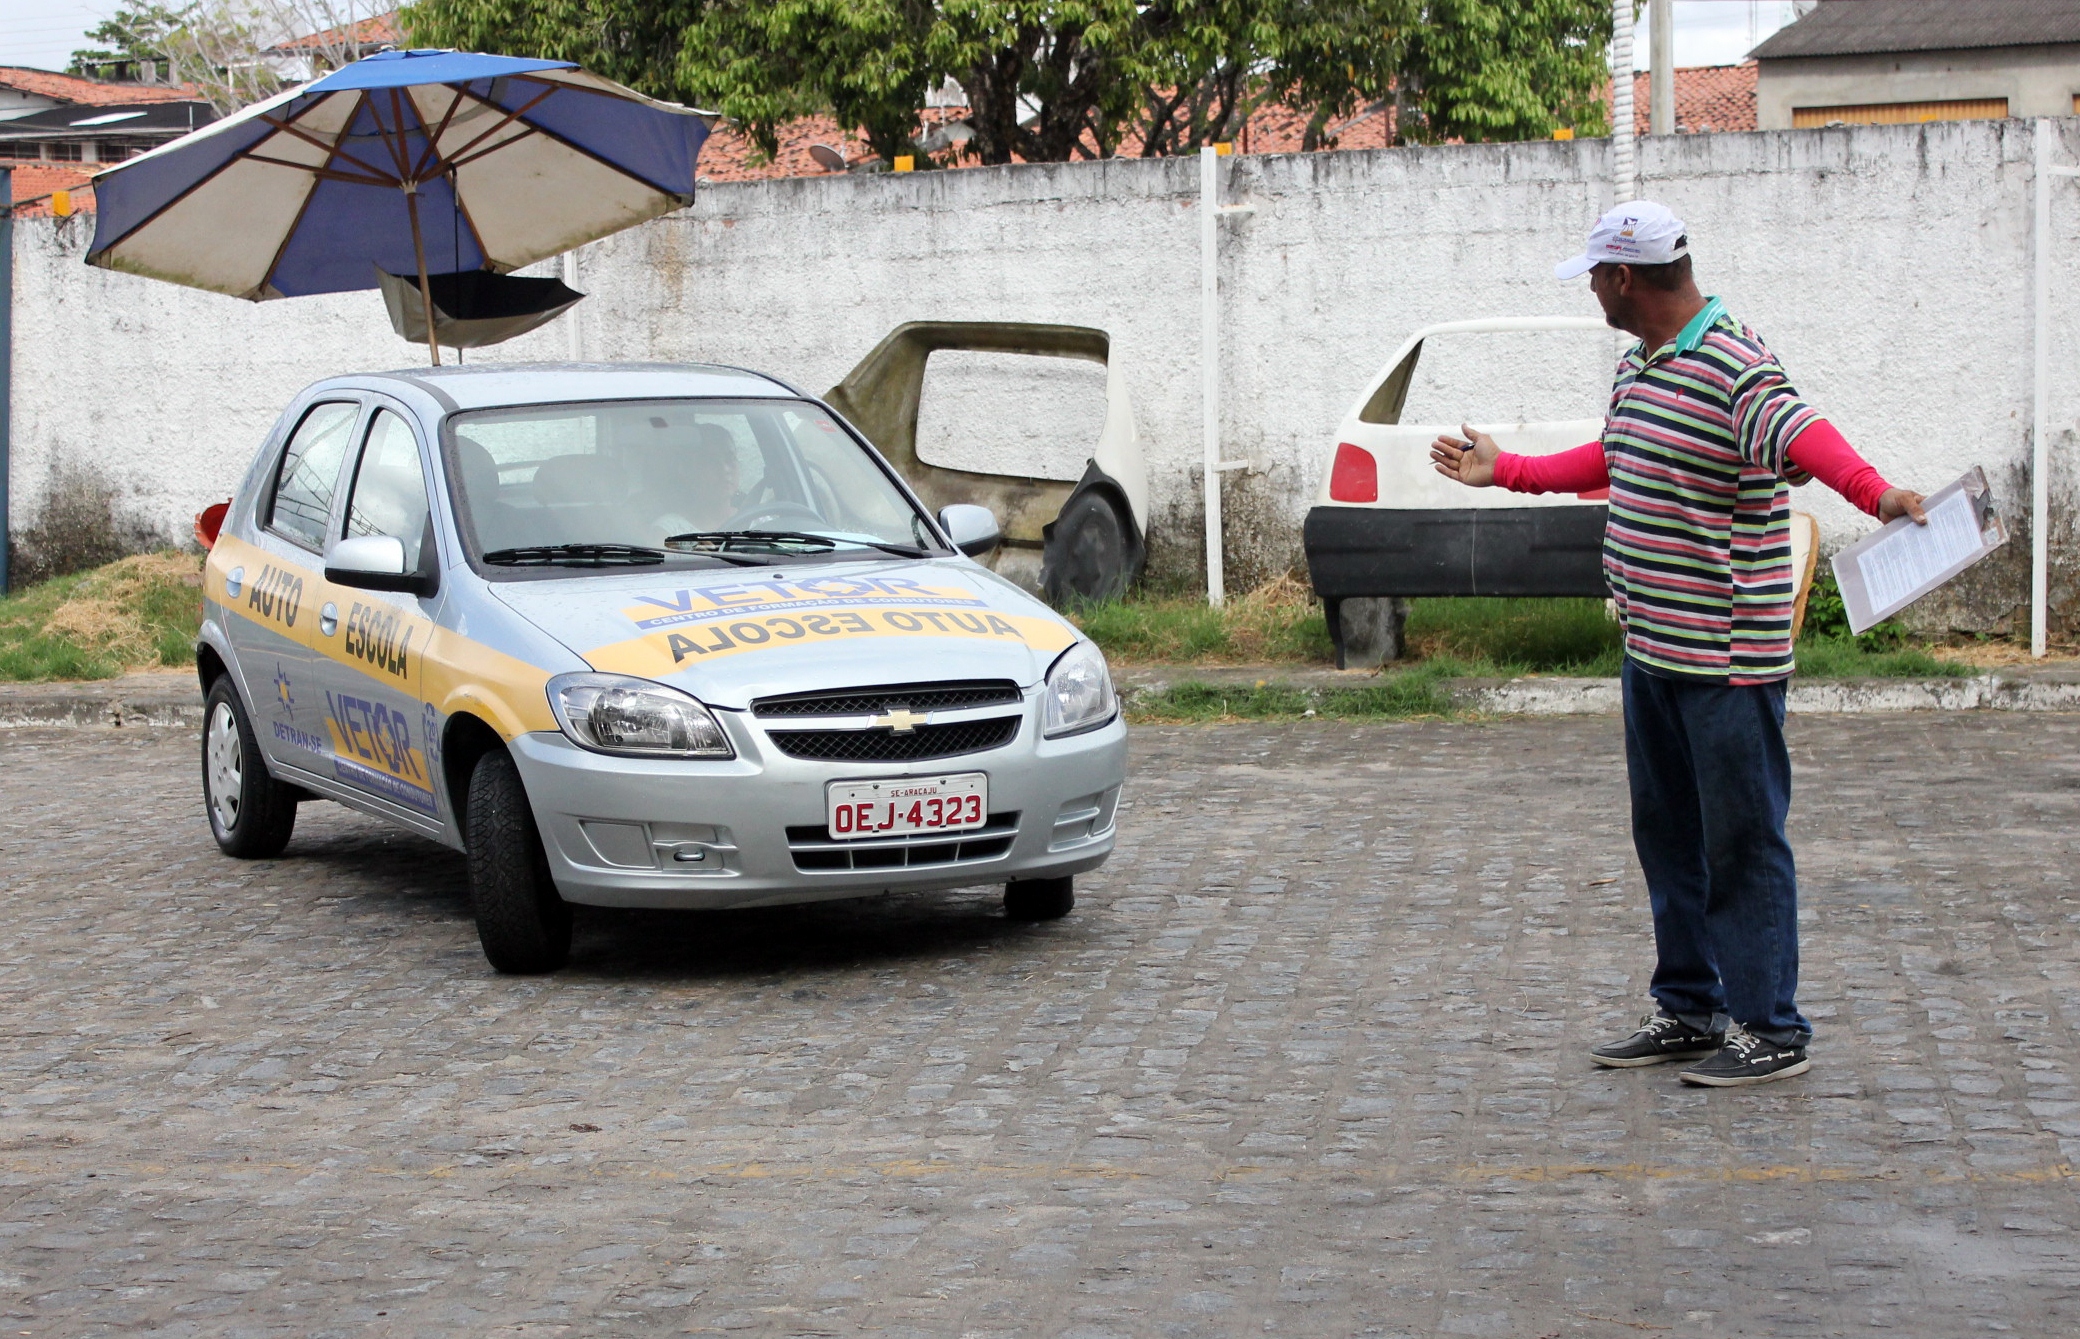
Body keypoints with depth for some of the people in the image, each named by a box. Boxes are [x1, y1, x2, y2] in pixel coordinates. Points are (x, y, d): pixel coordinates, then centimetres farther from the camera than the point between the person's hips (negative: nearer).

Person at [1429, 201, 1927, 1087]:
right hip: (1651, 649, 10)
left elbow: (1803, 437, -35)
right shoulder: (1638, 365, 13)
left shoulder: (1734, 367, -18)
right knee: (1668, 835, 16)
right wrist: (1503, 471, 36)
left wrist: (1873, 492, -54)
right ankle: (1691, 1009, 28)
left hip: (1726, 657, -10)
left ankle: (1771, 1029, 6)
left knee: (1742, 839, -3)